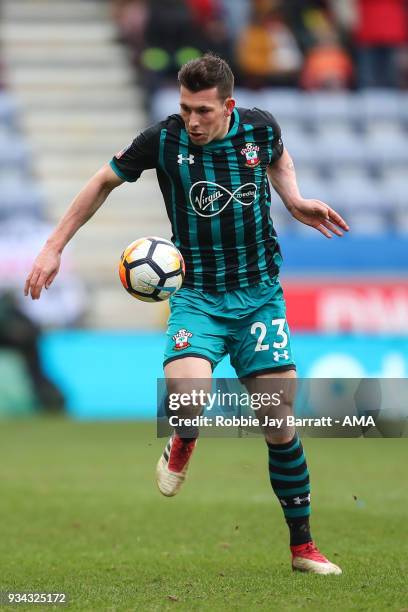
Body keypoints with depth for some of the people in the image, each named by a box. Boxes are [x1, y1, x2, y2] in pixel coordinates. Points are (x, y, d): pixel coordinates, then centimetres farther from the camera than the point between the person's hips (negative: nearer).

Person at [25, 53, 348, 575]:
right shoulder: (164, 139, -11)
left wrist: (295, 201, 3)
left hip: (259, 294, 2)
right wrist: (54, 247, 5)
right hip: (195, 296, -2)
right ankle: (182, 444, 12)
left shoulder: (260, 128, -5)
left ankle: (302, 547, 15)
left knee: (281, 425, -1)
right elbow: (105, 181, 6)